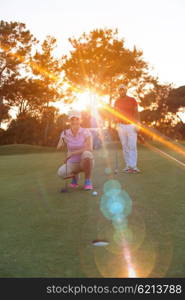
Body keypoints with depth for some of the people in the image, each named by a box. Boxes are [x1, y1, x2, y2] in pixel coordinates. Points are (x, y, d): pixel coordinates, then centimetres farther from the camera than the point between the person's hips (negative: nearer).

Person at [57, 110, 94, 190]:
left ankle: (88, 180, -15)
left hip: (85, 163, -2)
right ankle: (74, 176, 9)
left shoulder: (86, 132, -13)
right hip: (72, 164, 3)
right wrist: (62, 143, -37)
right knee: (61, 173, -27)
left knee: (86, 154, -36)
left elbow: (89, 149, -26)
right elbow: (58, 148, -14)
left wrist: (72, 153, -35)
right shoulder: (65, 133, -4)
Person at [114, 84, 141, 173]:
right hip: (121, 125, 2)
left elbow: (136, 113, 2)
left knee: (132, 146, -10)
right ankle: (128, 165, 6)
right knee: (124, 146, 2)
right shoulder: (117, 101, 9)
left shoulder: (132, 100, 3)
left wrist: (137, 125, -7)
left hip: (131, 125, -2)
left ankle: (133, 166, -11)